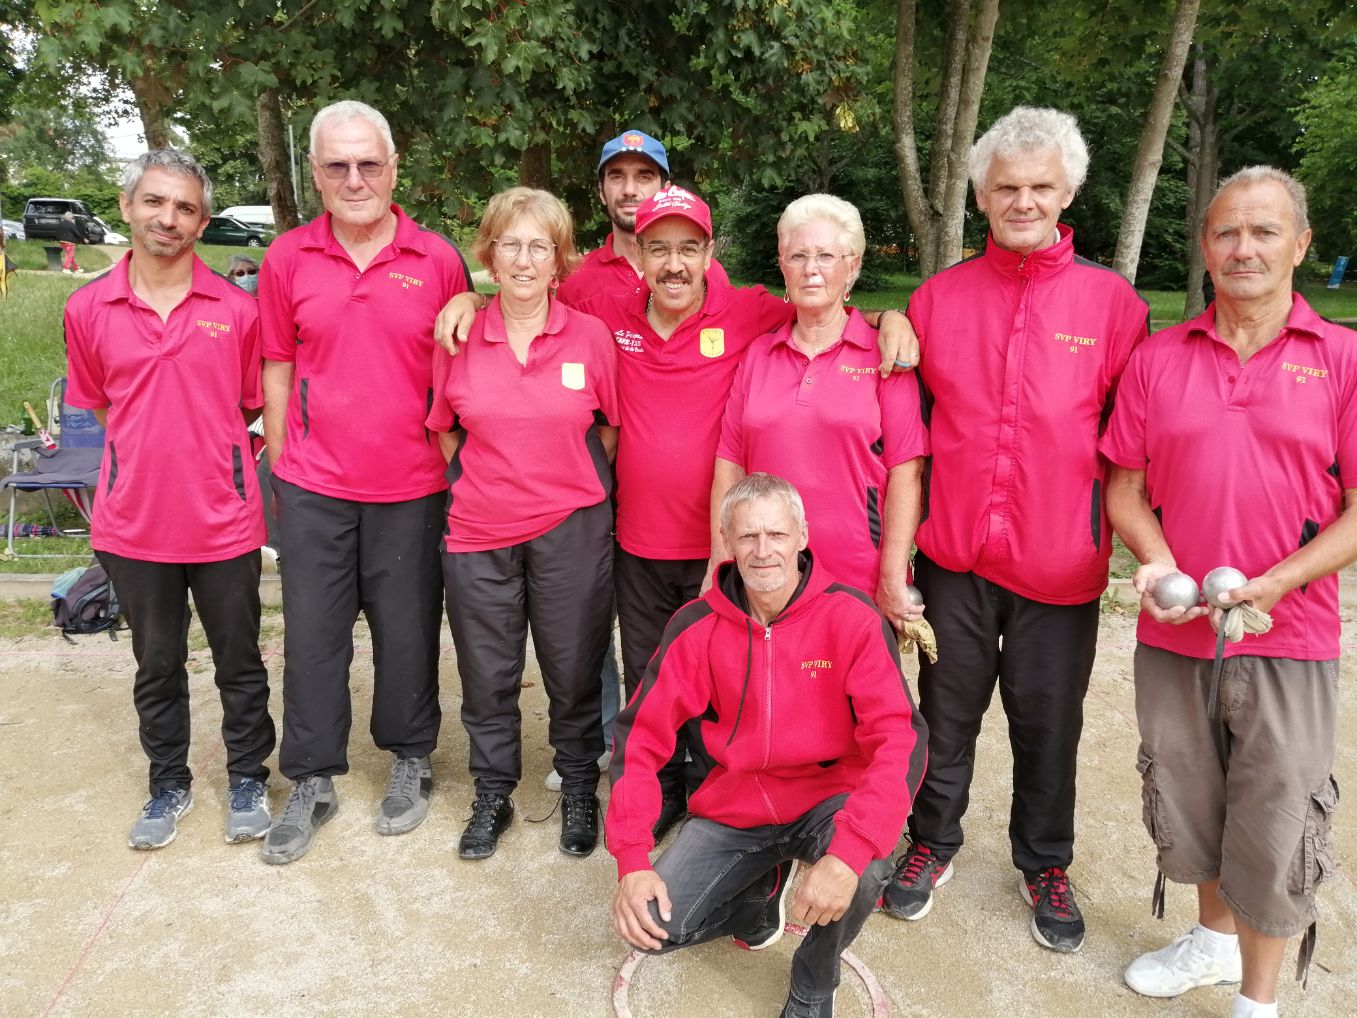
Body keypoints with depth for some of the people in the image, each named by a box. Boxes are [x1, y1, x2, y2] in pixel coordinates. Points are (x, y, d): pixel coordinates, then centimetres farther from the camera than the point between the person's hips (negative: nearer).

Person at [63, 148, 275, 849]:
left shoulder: (235, 310, -4)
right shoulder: (88, 310, 0)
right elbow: (98, 405, 13)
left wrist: (207, 452, -1)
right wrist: (153, 450, 5)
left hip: (224, 521, -1)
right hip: (134, 522, 2)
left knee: (239, 660, 12)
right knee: (157, 665, 16)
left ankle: (247, 777, 31)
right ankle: (168, 784, 35)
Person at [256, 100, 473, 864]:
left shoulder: (438, 259, -3)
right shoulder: (288, 260, 1)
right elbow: (278, 365, 9)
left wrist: (453, 458, 1)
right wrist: (280, 458, 7)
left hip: (411, 487, -1)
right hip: (314, 485, 2)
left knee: (408, 630, 10)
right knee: (312, 634, 9)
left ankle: (412, 760, 32)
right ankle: (313, 782, 26)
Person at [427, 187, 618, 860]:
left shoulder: (591, 336, -4)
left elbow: (612, 427, 6)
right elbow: (445, 431, 11)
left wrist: (576, 488, 5)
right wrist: (481, 487, 6)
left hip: (571, 531, -1)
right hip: (478, 533, 2)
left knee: (575, 671, 11)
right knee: (486, 676, 13)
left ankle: (580, 790, 32)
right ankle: (492, 796, 33)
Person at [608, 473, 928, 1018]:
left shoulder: (852, 618, -17)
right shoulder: (697, 626, -9)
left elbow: (900, 741, -23)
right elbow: (641, 738, -7)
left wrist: (849, 853, -37)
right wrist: (632, 861, -18)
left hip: (827, 800, -2)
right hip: (734, 807, 2)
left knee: (865, 867, -35)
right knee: (654, 926, -15)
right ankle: (762, 890, 19)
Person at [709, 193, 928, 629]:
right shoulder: (757, 355, 9)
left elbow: (905, 472, -7)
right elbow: (729, 466, 7)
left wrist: (893, 580, -11)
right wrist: (720, 568, 2)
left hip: (861, 586, -2)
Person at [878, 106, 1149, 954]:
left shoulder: (1113, 302, -2)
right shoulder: (937, 298, 3)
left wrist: (1113, 525, -3)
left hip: (1060, 564, -1)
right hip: (953, 556, 1)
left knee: (1049, 724, 13)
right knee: (947, 711, 15)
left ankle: (1047, 865, 35)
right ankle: (933, 842, 37)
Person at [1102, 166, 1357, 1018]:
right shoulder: (1158, 359, 4)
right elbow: (1125, 488, 6)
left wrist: (1272, 584, -17)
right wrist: (1159, 564, -11)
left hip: (1289, 639, -2)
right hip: (1174, 633, 3)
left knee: (1276, 826, 5)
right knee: (1186, 805, 16)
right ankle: (1215, 938, 43)